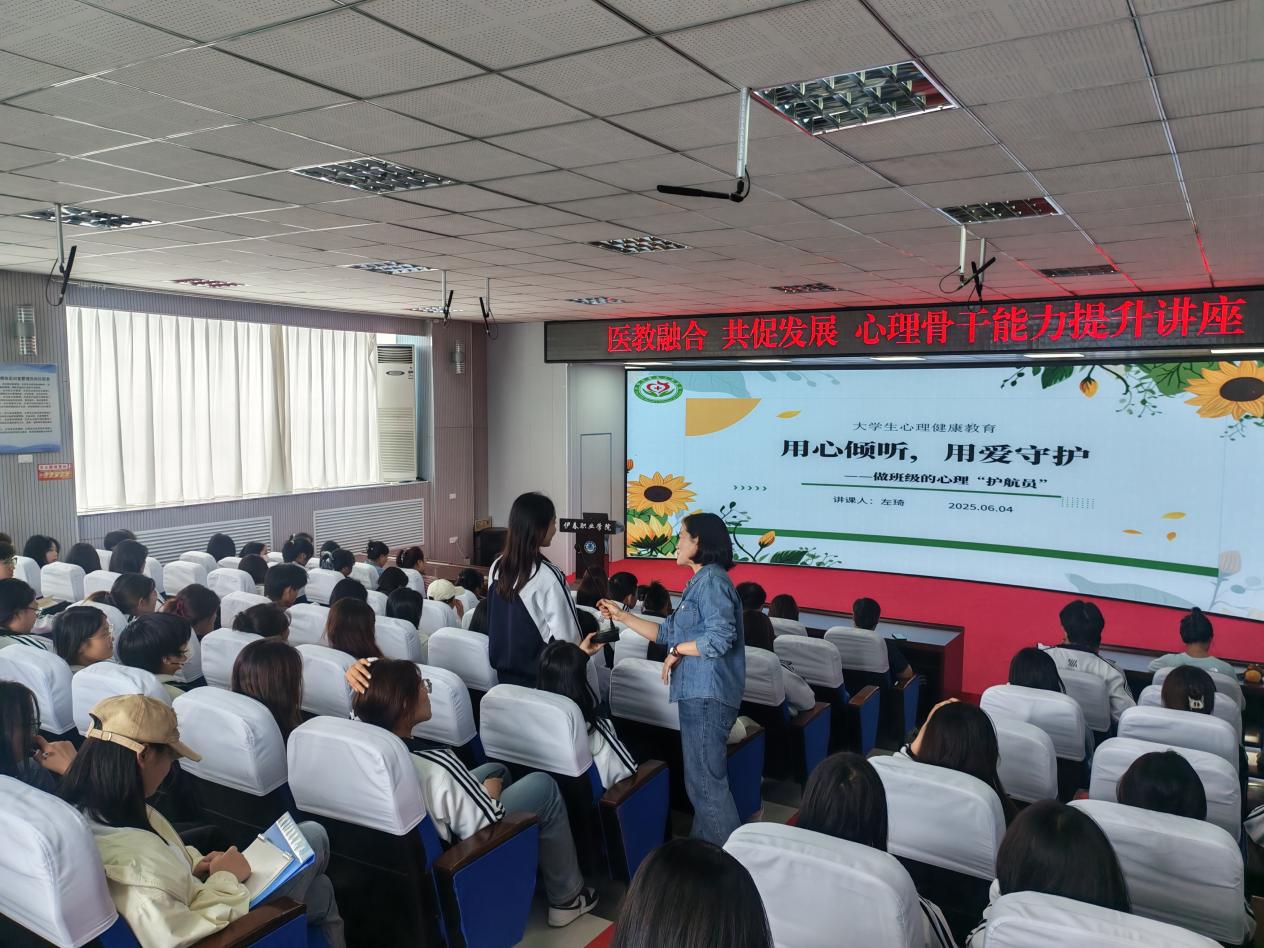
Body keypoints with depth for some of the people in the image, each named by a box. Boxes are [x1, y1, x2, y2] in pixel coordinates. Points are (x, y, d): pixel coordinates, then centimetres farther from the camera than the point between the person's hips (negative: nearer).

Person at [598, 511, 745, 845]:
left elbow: (721, 637, -25)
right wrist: (622, 616, 17)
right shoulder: (699, 583, 17)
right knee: (703, 778, 17)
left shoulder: (712, 581, -14)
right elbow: (667, 632, 19)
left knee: (705, 781, -6)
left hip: (707, 695, -11)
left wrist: (677, 650, -12)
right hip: (697, 692, 11)